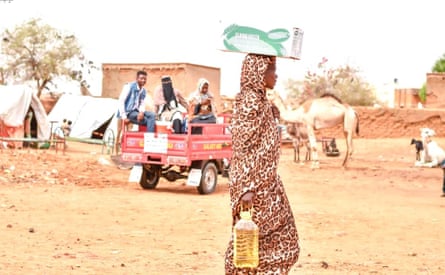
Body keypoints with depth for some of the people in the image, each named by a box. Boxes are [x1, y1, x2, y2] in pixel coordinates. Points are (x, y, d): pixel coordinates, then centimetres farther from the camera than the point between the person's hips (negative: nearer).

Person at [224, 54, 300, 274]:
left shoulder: (260, 101, 13)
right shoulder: (250, 102, -16)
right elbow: (243, 148, -21)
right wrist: (247, 188, -26)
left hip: (266, 184, 10)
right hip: (255, 187, -10)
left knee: (282, 241, 14)